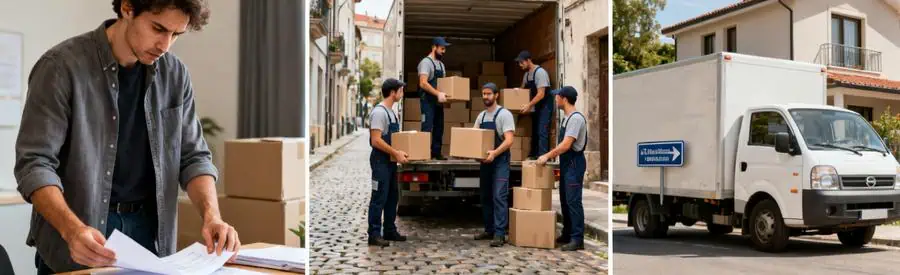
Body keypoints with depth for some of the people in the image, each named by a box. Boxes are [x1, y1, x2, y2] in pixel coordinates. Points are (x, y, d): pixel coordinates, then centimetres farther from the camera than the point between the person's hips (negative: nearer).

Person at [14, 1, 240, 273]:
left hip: (149, 230, 5)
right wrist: (72, 229, -31)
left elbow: (193, 156, 2)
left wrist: (212, 216, -14)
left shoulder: (175, 74, -1)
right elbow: (35, 164, -15)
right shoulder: (62, 66, -13)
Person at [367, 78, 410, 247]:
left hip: (390, 160, 10)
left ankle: (389, 231, 23)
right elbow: (376, 140, -25)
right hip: (381, 160, -10)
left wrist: (398, 153, 16)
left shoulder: (391, 111, 14)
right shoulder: (379, 112, -19)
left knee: (392, 197, 15)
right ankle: (374, 235, 0)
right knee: (379, 198, -6)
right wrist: (396, 153, -24)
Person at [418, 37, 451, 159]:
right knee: (427, 127, -8)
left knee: (439, 128, 10)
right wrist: (438, 94, -27)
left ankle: (436, 152, 17)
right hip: (428, 101, -8)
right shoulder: (426, 62, -11)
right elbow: (423, 83, -22)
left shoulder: (441, 64, 15)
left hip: (438, 101, 9)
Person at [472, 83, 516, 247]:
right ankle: (489, 230, 22)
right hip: (485, 161, 8)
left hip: (500, 161, -8)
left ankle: (500, 234, -12)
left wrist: (494, 153, -33)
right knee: (485, 197, 13)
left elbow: (509, 140, -19)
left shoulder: (504, 114, -10)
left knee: (499, 197, -12)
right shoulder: (481, 116, 12)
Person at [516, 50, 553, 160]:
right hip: (536, 105, 9)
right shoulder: (527, 74, 7)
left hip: (545, 105, -9)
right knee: (534, 130, 14)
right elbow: (523, 89, 22)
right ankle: (534, 154, 23)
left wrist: (529, 105, -29)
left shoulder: (540, 72, -21)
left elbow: (541, 94, -26)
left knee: (542, 131, -15)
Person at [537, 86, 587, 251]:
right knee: (565, 200, 15)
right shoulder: (568, 118, 15)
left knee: (573, 201, -10)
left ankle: (577, 239, -7)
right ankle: (567, 234, 24)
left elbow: (566, 145, -23)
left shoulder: (576, 118, -18)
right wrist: (550, 156, 16)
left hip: (574, 163, -11)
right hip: (566, 163, 11)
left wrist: (547, 156, -17)